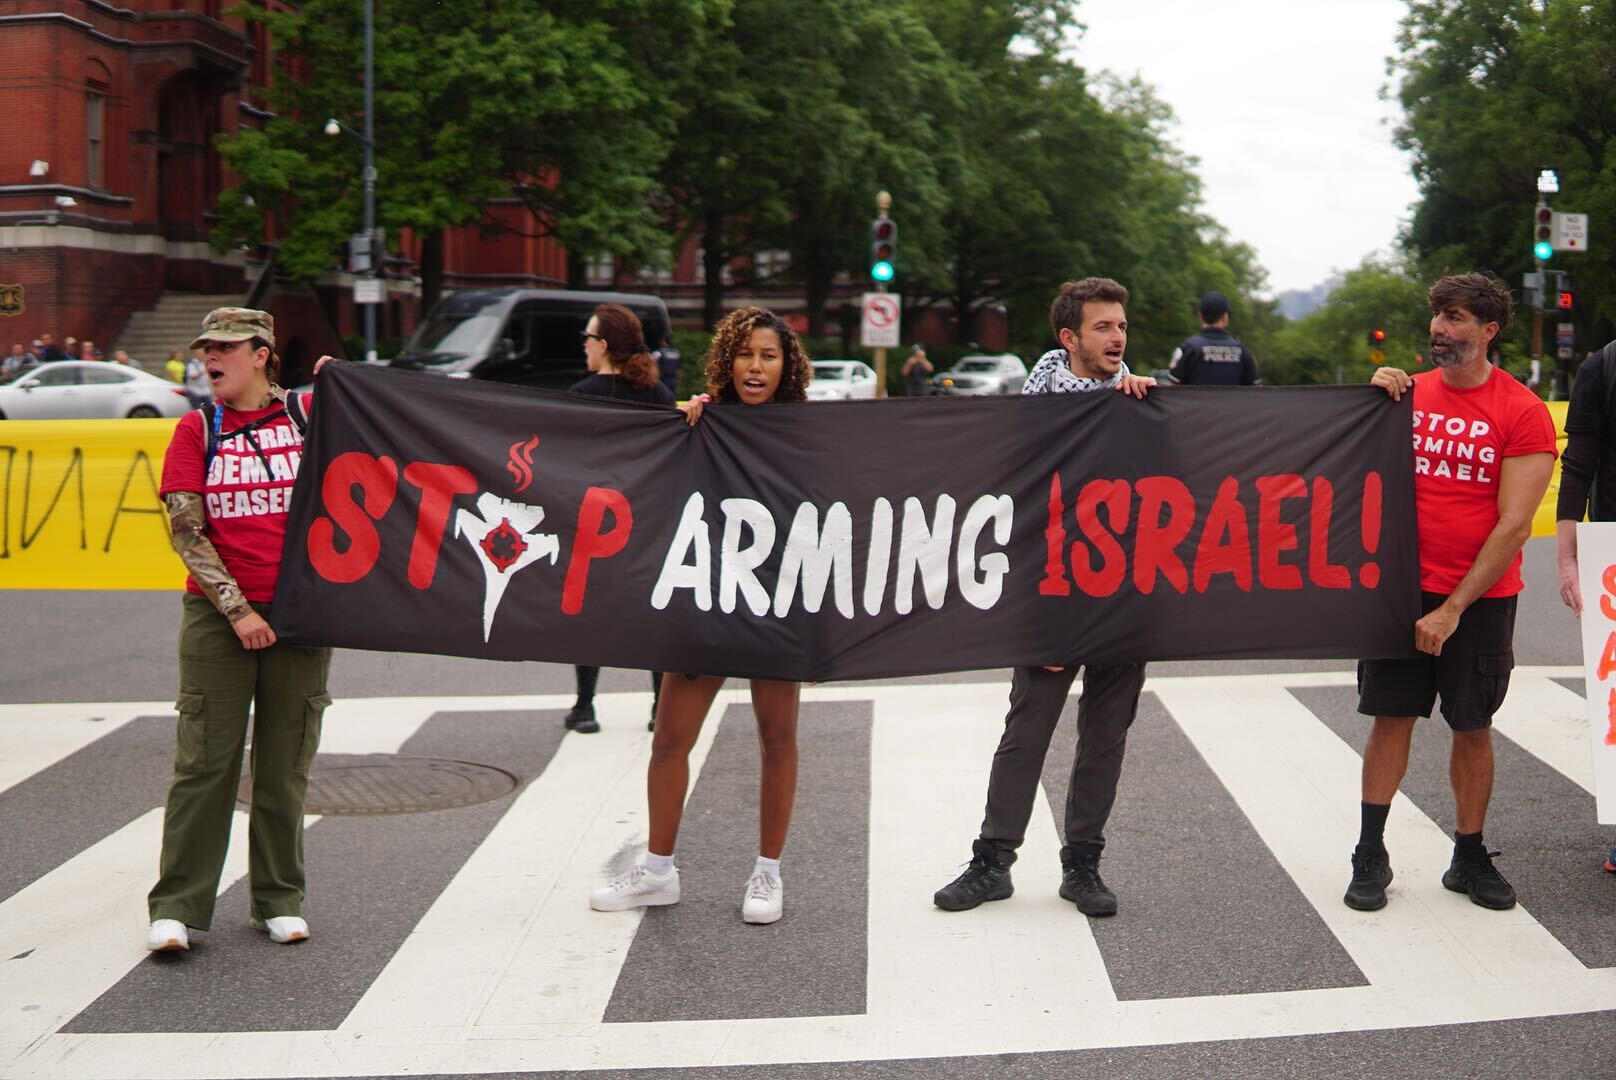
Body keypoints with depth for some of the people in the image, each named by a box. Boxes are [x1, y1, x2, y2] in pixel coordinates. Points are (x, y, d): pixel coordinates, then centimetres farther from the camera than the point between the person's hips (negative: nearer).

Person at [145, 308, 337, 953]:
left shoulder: (310, 414, 6)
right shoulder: (197, 430, 5)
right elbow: (185, 532, -1)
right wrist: (237, 609, -10)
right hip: (216, 615, -1)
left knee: (285, 765, 7)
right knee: (204, 761, -1)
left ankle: (280, 900, 18)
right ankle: (177, 907, 6)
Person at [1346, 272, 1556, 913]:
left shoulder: (1523, 413, -7)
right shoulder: (1408, 393, 3)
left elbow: (1513, 525, -10)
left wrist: (1454, 607, -14)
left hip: (1480, 597, -2)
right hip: (1403, 587, 2)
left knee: (1473, 728, 8)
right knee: (1391, 718, 3)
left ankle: (1470, 856, 22)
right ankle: (1370, 856, 11)